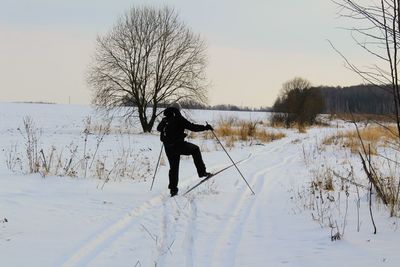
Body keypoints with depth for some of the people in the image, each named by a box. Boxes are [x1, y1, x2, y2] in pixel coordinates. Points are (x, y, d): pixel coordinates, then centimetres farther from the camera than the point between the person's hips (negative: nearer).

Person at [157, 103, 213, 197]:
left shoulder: (165, 120, 8)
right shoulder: (179, 119, -10)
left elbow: (158, 128, 29)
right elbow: (192, 127, -15)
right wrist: (205, 127, -5)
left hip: (168, 147, 5)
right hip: (178, 145, -5)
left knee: (173, 167, 15)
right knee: (195, 149, 18)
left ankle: (173, 189, 13)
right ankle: (202, 172, 12)